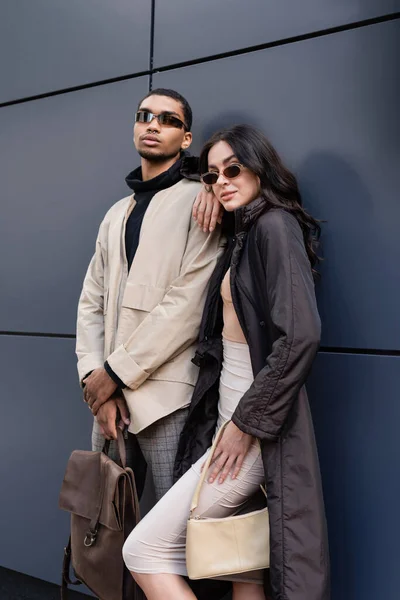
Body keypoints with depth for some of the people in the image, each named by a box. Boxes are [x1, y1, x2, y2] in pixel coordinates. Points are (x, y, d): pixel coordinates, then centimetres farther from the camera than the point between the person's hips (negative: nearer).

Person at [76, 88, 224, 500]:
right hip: (110, 394, 6)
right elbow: (92, 302, 12)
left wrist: (116, 371, -11)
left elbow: (188, 301, -12)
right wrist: (94, 378, -3)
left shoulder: (198, 201, -1)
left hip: (167, 396, -6)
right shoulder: (116, 215, 20)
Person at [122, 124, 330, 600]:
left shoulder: (275, 225, -10)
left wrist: (247, 421, -17)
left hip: (256, 421, -9)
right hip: (231, 415, 9)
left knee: (145, 549, -5)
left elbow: (300, 335, -22)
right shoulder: (242, 235, 18)